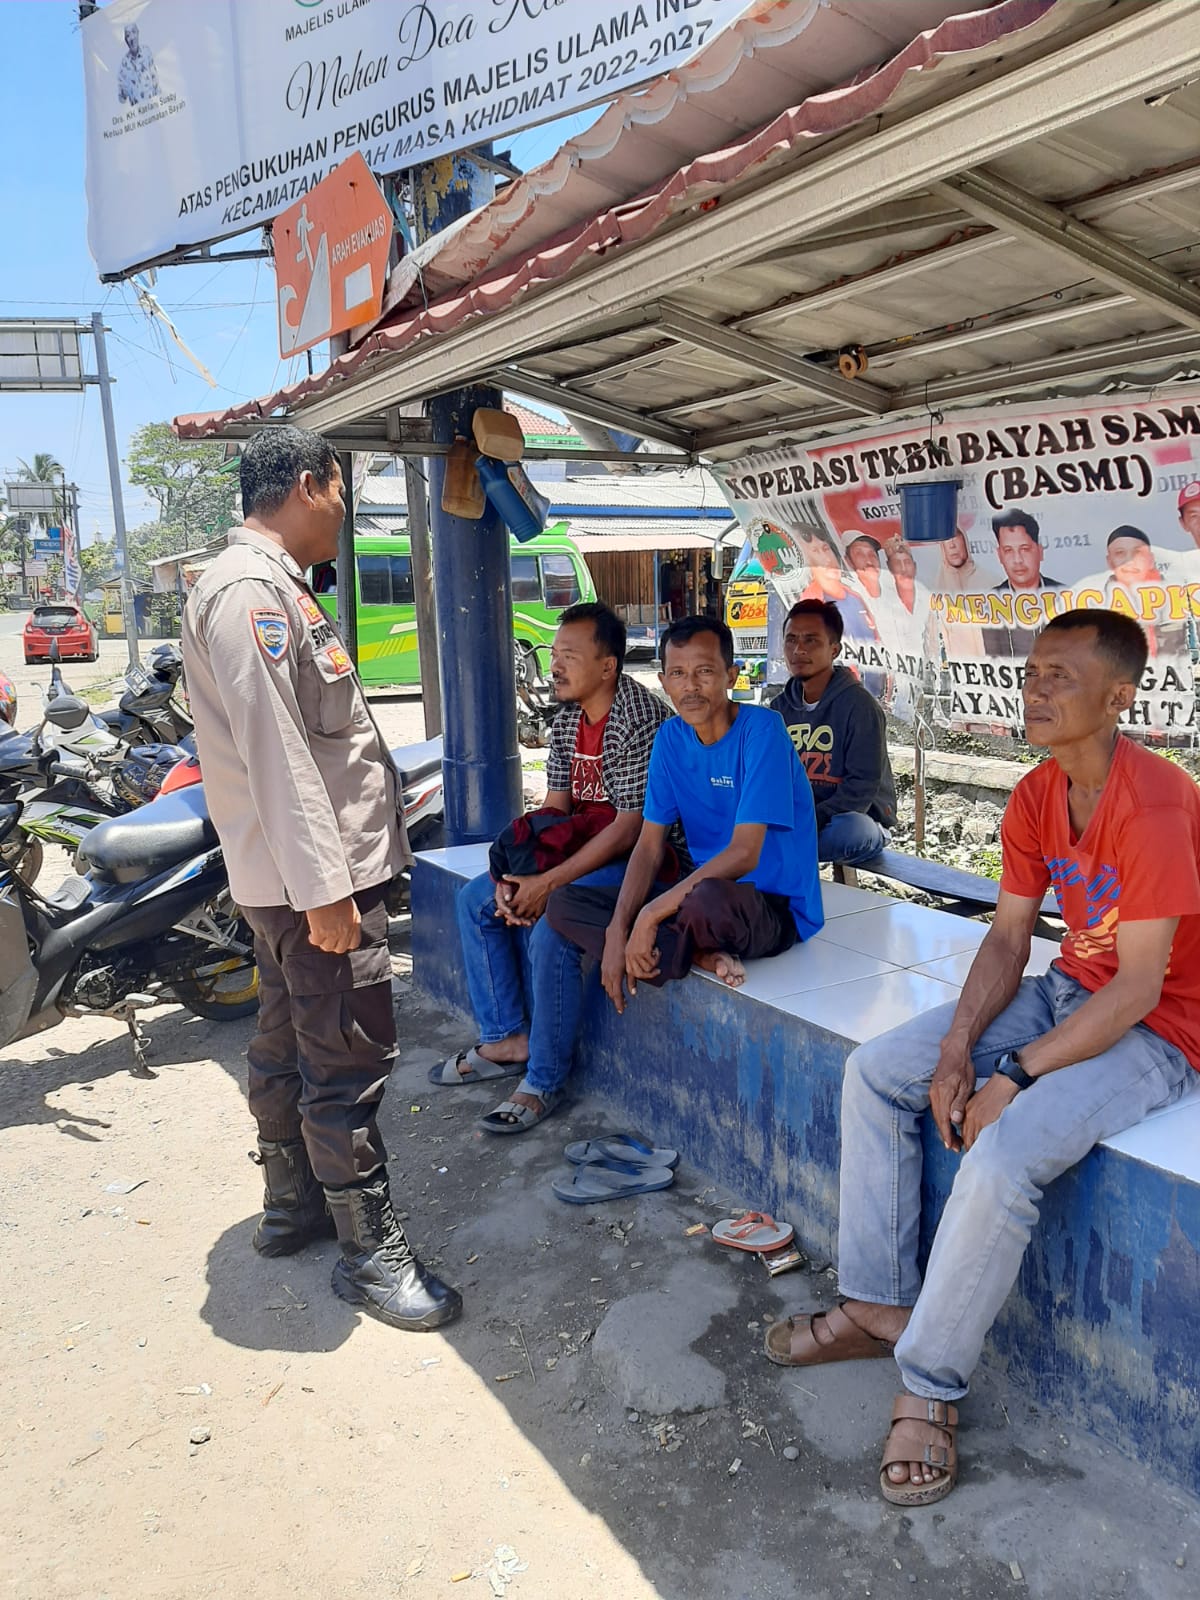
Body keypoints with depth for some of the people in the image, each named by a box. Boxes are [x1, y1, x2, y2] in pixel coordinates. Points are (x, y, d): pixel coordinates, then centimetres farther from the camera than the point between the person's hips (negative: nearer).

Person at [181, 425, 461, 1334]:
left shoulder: (271, 587, 18)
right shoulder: (250, 589, -16)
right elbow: (273, 749, -24)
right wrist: (324, 887, -25)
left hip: (298, 876, 11)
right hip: (313, 877, -11)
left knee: (288, 1046, 19)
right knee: (350, 1063, -3)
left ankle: (293, 1207, 34)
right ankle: (371, 1252, 9)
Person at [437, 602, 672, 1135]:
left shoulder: (641, 719, -21)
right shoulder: (567, 720, 6)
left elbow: (630, 828, -24)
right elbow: (552, 810, 7)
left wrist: (547, 883, -25)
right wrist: (515, 875, -10)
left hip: (633, 857, -9)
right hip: (581, 846, 10)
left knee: (551, 926, -30)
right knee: (475, 899, 4)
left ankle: (543, 1082, -13)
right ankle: (507, 1038, 10)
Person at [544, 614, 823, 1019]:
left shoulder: (761, 729, -17)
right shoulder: (670, 739, 3)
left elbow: (744, 853, -24)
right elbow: (650, 846, 1)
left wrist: (651, 914, -24)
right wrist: (618, 929, -14)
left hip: (773, 906, -7)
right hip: (701, 889, 7)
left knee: (709, 899, -43)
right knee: (563, 904, -5)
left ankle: (678, 949, -8)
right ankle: (701, 955, -16)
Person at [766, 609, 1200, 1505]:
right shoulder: (1036, 798, 0)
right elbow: (1008, 938, 1)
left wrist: (1015, 1077, -23)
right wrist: (958, 1047, -12)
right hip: (1068, 994, 8)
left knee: (1002, 1158, -30)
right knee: (876, 1070, -1)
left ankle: (931, 1386, -7)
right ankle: (878, 1305, 10)